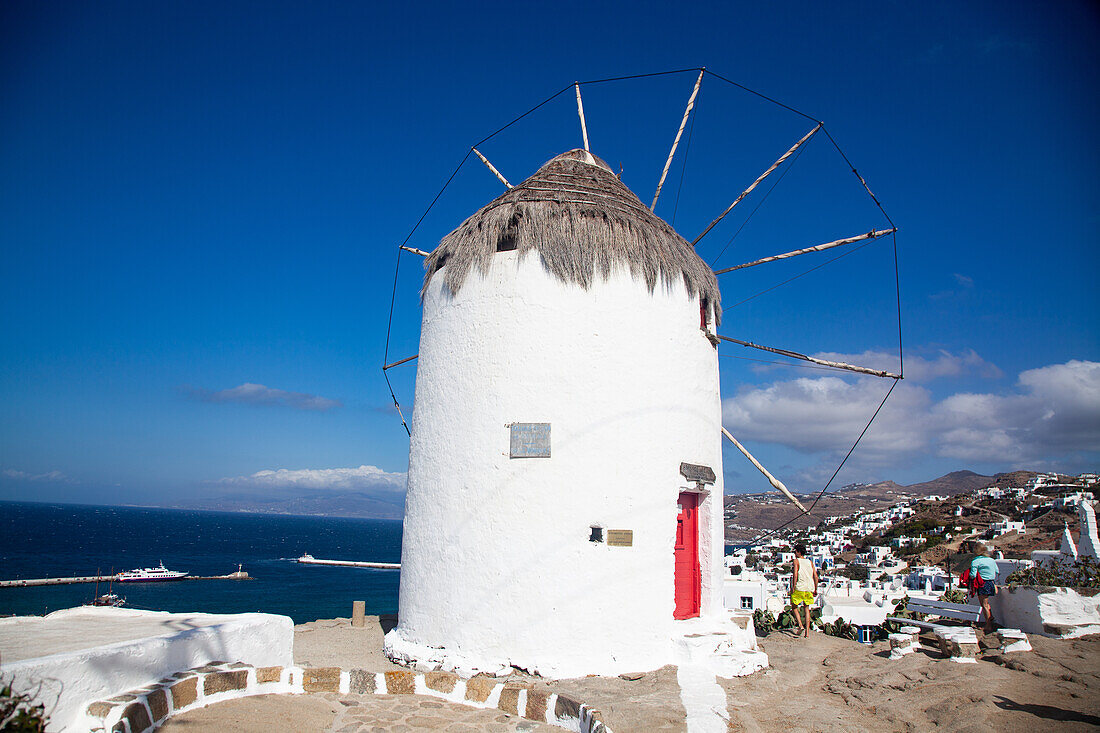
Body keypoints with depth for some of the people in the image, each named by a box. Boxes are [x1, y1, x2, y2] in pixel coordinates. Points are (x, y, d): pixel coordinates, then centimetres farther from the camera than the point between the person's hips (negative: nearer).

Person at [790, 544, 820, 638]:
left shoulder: (796, 561, -3)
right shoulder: (810, 562, 11)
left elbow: (795, 575, -15)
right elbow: (816, 577, 8)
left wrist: (793, 587, -10)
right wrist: (815, 589, 15)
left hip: (799, 588, -5)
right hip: (809, 588, 5)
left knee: (794, 607, 11)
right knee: (806, 609, 14)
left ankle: (801, 625, -7)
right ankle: (807, 631, 9)